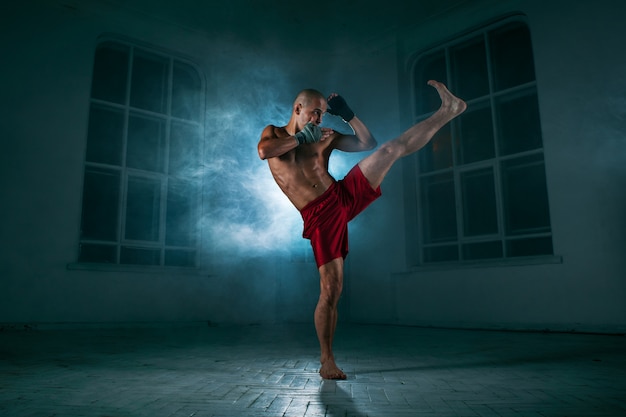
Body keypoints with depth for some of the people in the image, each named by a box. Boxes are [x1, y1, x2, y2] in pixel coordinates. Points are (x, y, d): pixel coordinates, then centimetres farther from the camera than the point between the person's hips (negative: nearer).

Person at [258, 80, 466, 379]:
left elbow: (367, 143, 15)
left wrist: (348, 115, 5)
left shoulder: (324, 136, 15)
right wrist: (301, 138, -9)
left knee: (391, 149, -4)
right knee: (330, 290, -7)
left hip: (344, 196, 4)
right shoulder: (274, 132, 8)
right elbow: (263, 151, -18)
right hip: (321, 217, -4)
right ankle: (327, 361, 8)